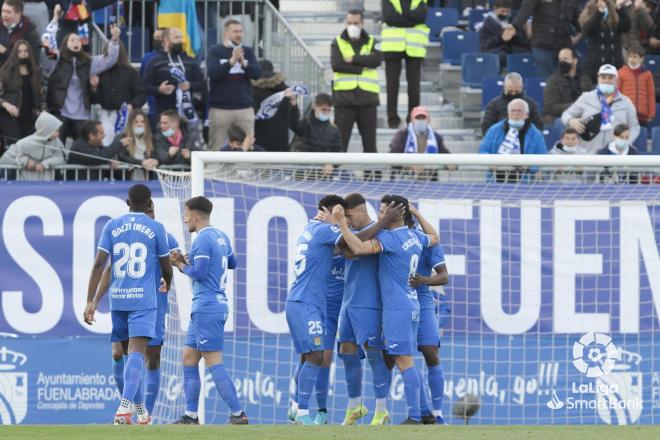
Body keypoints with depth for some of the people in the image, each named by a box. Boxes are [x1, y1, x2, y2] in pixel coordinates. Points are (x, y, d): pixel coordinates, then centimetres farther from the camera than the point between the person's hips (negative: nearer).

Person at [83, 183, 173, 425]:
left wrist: (90, 301, -1)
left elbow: (99, 264, -1)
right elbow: (166, 267, 6)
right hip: (144, 299, -4)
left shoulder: (111, 226, 5)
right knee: (136, 352, -11)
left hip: (118, 299, 4)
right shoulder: (156, 228, -1)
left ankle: (141, 410, 26)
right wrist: (168, 283, 30)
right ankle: (124, 407, -29)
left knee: (132, 352, 17)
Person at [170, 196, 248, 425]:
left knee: (214, 362, -9)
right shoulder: (221, 237, 14)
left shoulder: (202, 239, -13)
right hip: (218, 304, 10)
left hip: (206, 309, -10)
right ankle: (191, 415, 13)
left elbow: (199, 273, -21)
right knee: (189, 358, 13)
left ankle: (238, 413, -11)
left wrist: (181, 265, -1)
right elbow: (232, 263, 28)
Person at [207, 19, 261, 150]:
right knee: (216, 149, -2)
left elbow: (257, 74, 1)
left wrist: (244, 63, -17)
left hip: (245, 108, 3)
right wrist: (231, 61, -24)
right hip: (220, 108, -3)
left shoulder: (247, 52, 11)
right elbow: (213, 72, -12)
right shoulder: (215, 51, 3)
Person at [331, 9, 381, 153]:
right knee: (340, 140, -3)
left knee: (370, 140, 6)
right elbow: (336, 64, -9)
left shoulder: (371, 43, 11)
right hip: (344, 98, -2)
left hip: (367, 98, 2)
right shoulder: (338, 43, 8)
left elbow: (376, 60, -9)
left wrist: (353, 59, -13)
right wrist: (361, 68, -10)